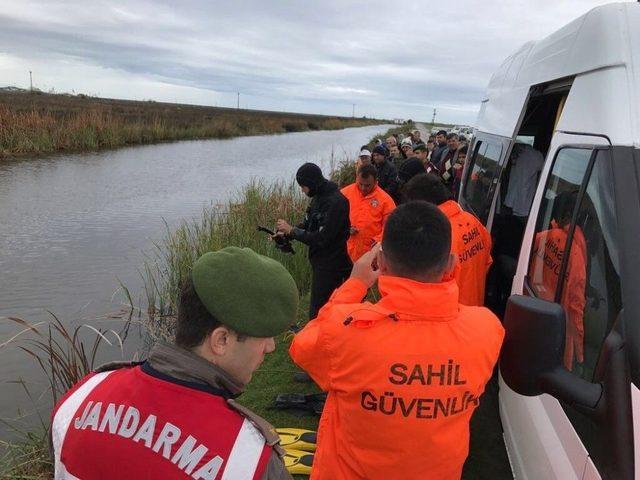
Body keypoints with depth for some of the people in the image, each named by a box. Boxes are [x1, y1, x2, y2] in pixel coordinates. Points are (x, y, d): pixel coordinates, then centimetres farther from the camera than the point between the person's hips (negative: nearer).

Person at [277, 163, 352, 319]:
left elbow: (322, 238, -24)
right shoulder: (318, 197, 7)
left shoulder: (336, 202, -22)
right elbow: (308, 224, 14)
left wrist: (291, 230, -16)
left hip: (330, 266, -9)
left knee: (317, 312, -4)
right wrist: (285, 233, -3)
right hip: (319, 261, 9)